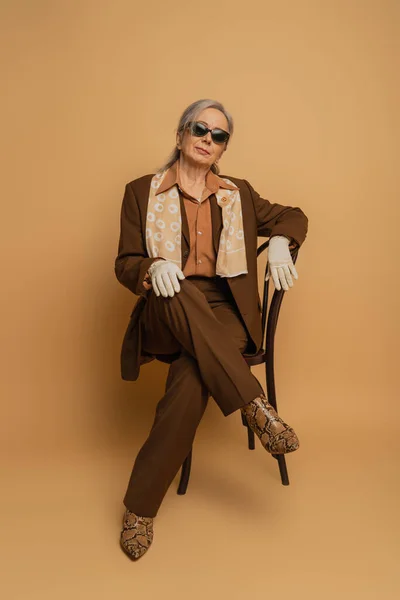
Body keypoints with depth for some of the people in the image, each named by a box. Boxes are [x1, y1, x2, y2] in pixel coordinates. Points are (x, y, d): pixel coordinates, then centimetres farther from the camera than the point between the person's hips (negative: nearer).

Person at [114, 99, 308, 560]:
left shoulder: (238, 194, 16)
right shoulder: (142, 192, 9)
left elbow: (293, 216, 24)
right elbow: (125, 264, 5)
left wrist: (279, 242, -1)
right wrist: (154, 268, -20)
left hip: (223, 317, 1)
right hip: (167, 318, 0)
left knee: (191, 380, -32)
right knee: (180, 291, -38)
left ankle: (140, 507, -18)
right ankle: (255, 405, -33)